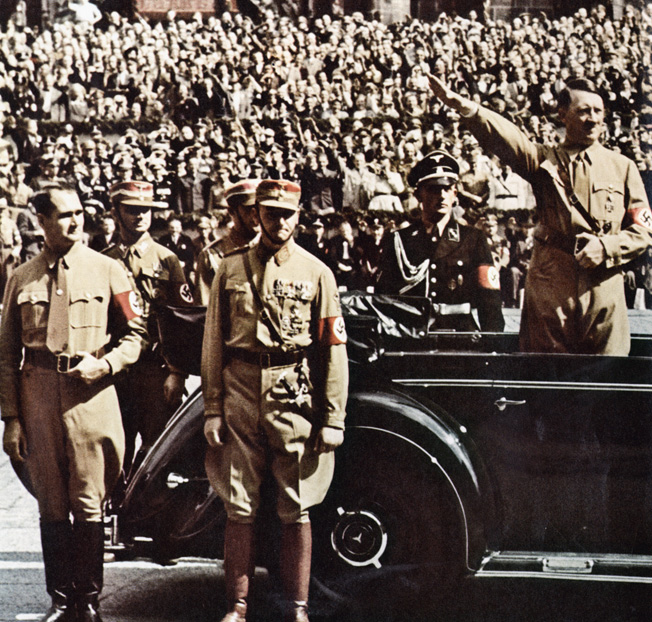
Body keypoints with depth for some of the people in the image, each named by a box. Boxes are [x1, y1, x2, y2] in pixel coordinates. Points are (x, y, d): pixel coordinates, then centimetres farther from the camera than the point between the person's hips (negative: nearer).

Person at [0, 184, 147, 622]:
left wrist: (104, 363, -11)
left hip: (91, 394, -2)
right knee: (51, 507, 9)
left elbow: (136, 334, 8)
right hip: (38, 398, 2)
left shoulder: (107, 270, 3)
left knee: (89, 505, 2)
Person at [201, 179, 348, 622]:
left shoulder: (317, 273, 4)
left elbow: (334, 350, 2)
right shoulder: (231, 269, 8)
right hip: (241, 396, 1)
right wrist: (212, 410, 2)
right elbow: (213, 344, 8)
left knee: (297, 511, 4)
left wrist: (334, 419, -3)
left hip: (296, 401, -1)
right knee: (239, 509, 5)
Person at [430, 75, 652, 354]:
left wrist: (605, 247, -8)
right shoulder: (545, 161, 9)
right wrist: (464, 106, -28)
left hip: (604, 285, 1)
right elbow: (507, 139, -10)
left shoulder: (623, 167, 13)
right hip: (550, 281, -1)